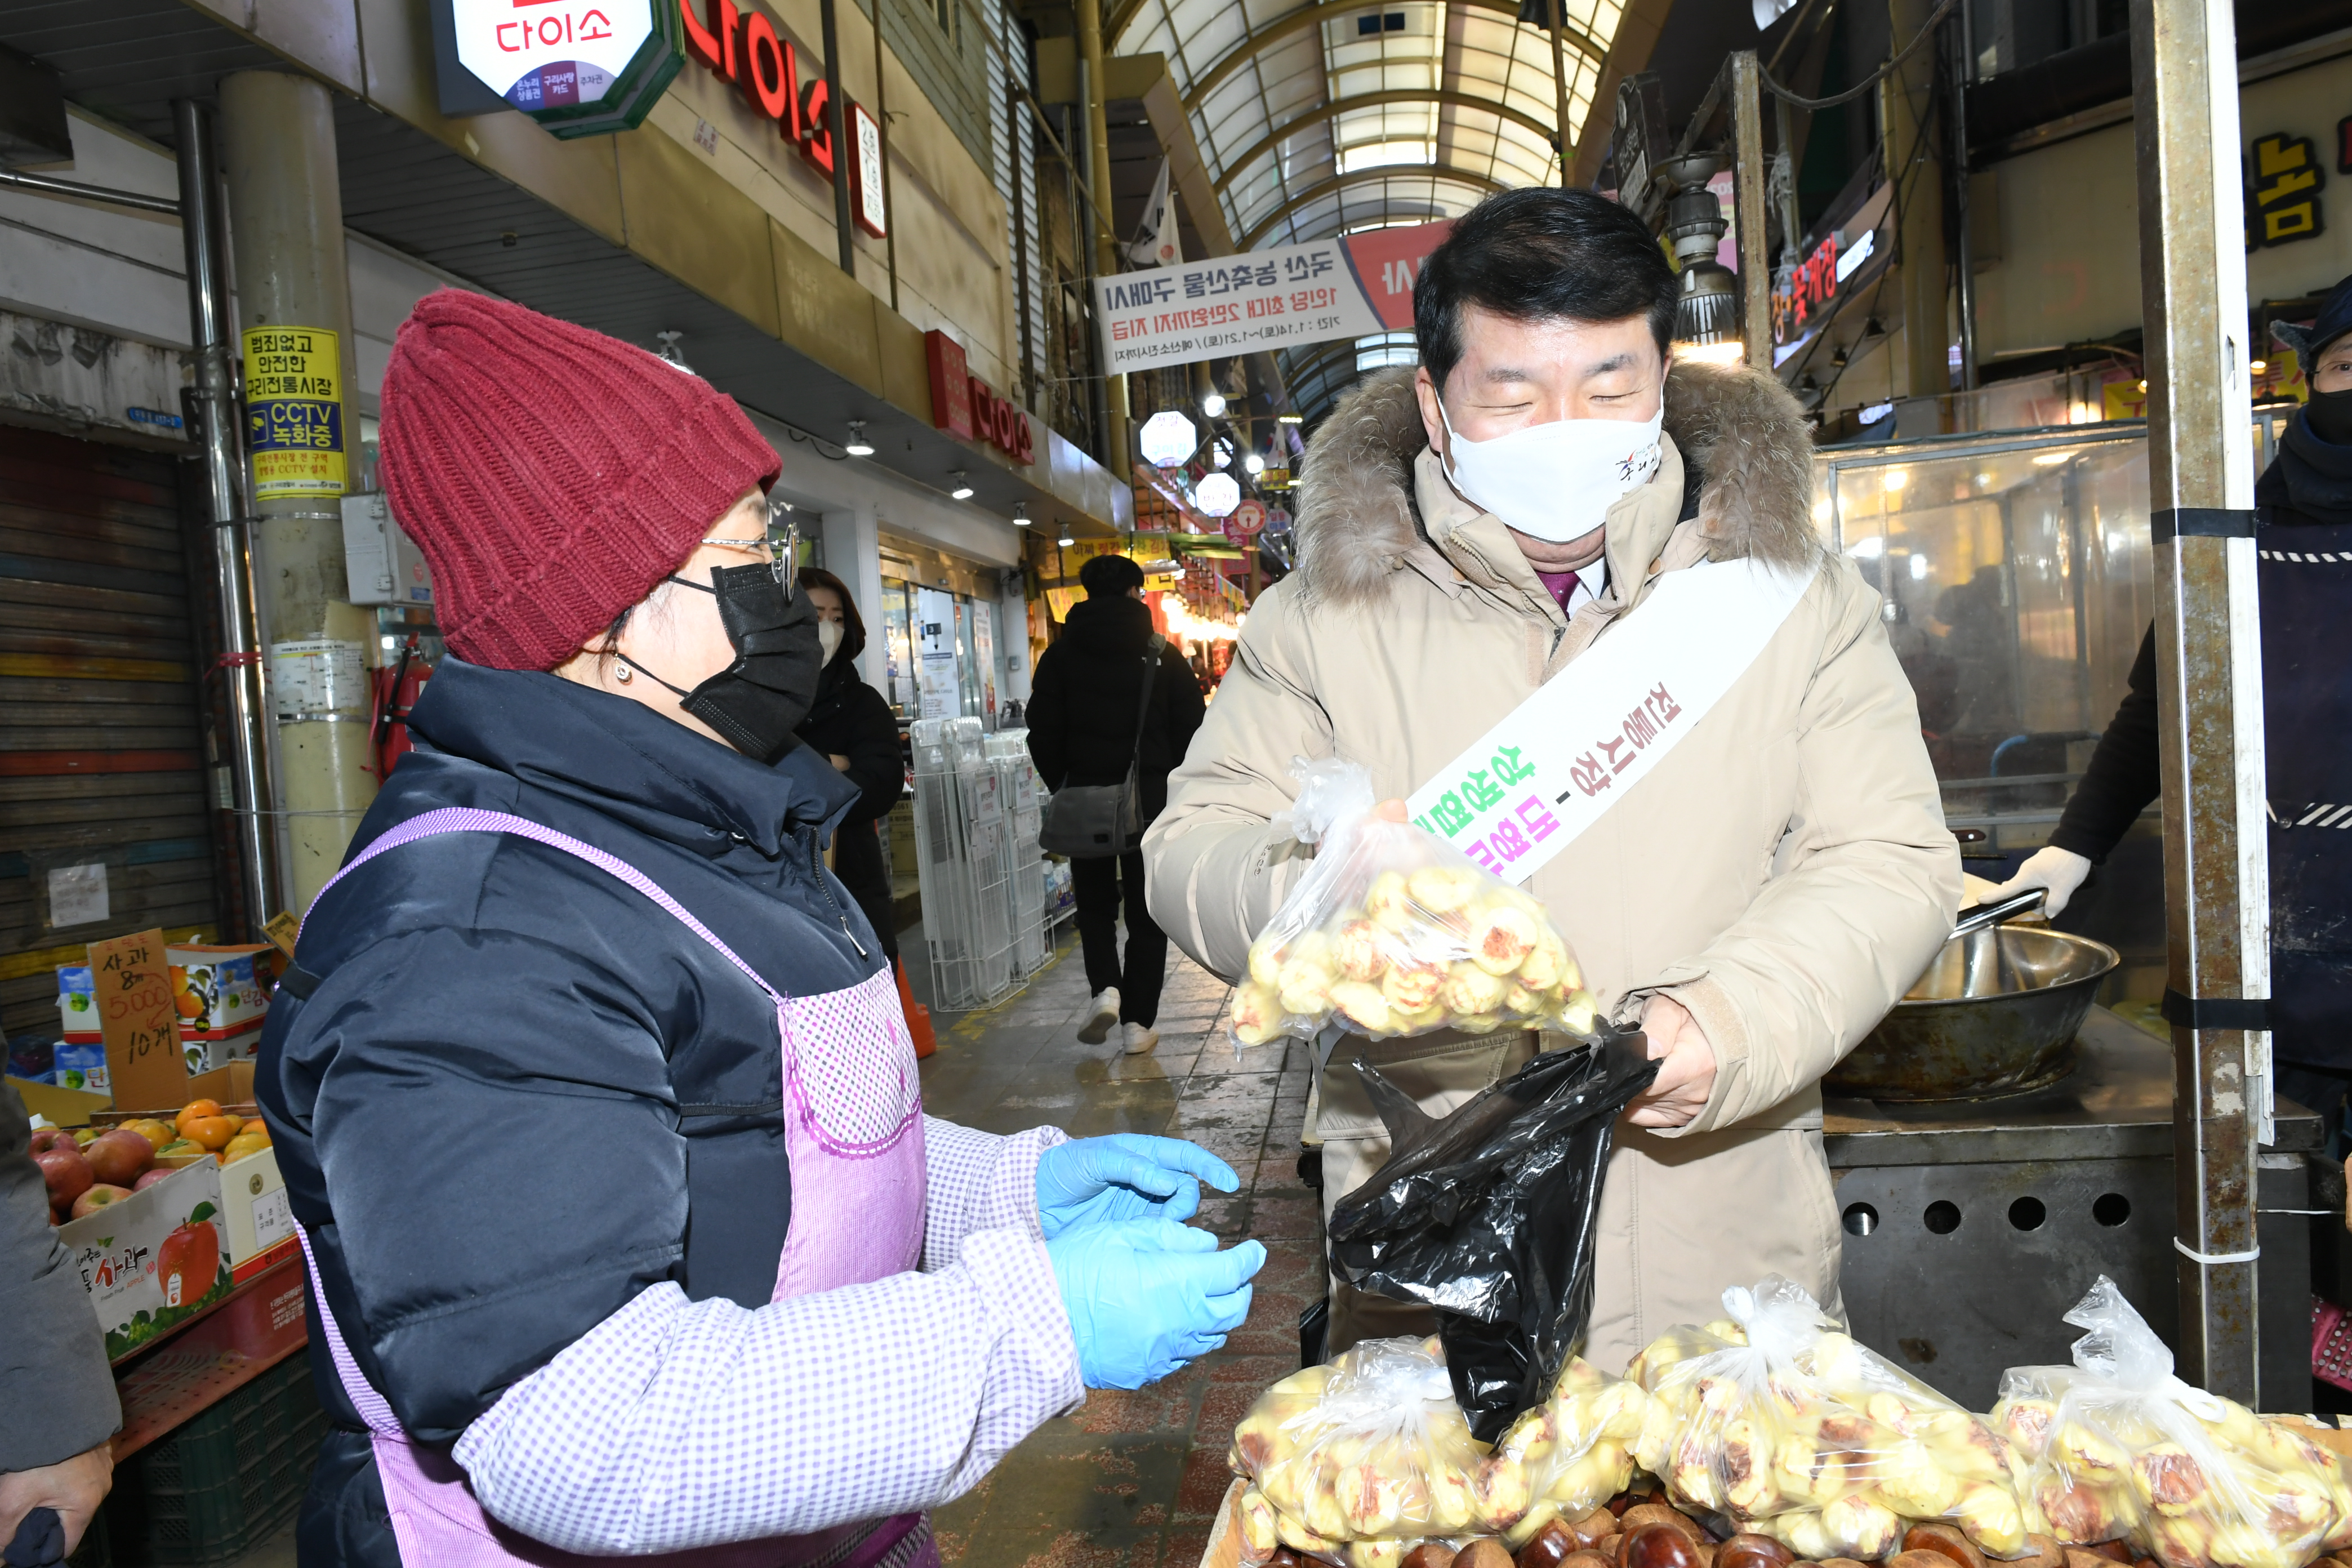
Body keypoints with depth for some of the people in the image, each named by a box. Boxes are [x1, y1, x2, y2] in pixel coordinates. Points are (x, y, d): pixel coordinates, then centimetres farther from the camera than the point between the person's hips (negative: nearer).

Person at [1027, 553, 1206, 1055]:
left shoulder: (1060, 655, 2)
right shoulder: (1164, 655, 0)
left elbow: (1043, 735, 1)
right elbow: (1191, 729, 1)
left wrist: (1064, 788, 11)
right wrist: (1176, 792, 10)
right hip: (1152, 800, 0)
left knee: (1094, 901, 16)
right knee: (1146, 911, 7)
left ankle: (1105, 987, -6)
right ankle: (1138, 1021, 7)